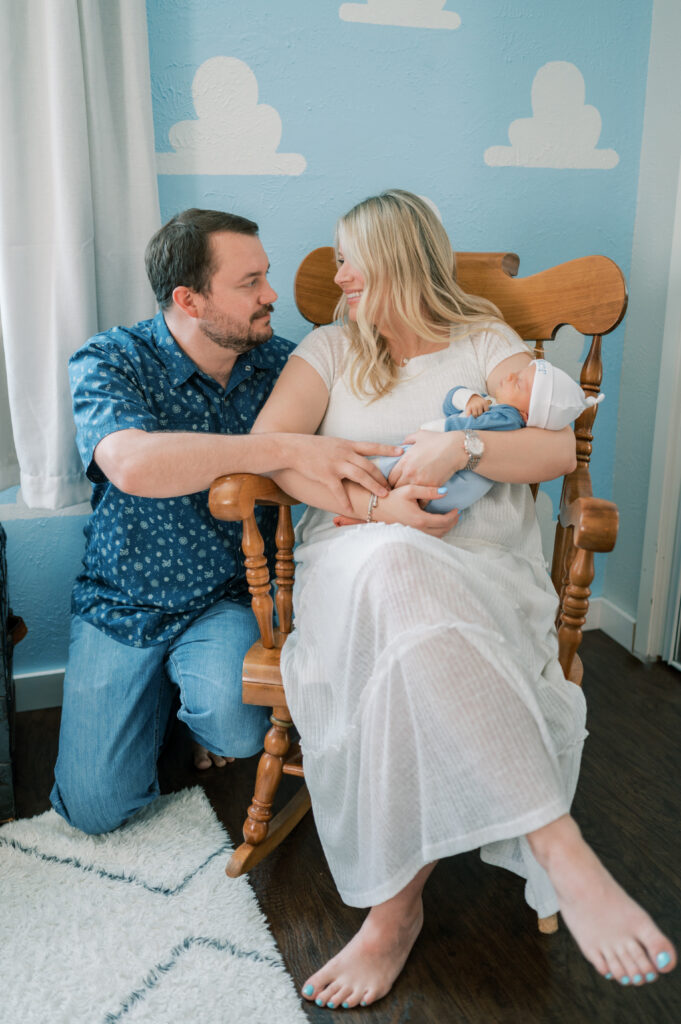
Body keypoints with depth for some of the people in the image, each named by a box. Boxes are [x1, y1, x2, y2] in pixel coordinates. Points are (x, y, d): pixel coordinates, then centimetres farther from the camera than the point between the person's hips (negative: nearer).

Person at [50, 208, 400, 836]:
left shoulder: (278, 365, -5)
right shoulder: (109, 363, -16)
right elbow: (133, 464, -38)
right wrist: (288, 450, -41)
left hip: (229, 598, 1)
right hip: (124, 605, -1)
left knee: (233, 725, -29)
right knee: (96, 807, -2)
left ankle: (201, 694, 10)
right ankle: (161, 689, 27)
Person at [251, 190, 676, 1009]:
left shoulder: (486, 343, 16)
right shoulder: (329, 350, 19)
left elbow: (561, 449, 3)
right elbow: (267, 445, 1)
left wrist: (462, 449, -15)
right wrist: (375, 504, -13)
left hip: (482, 573, 0)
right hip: (353, 561, 1)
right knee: (394, 568, -39)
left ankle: (396, 906, -26)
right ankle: (560, 850, -38)